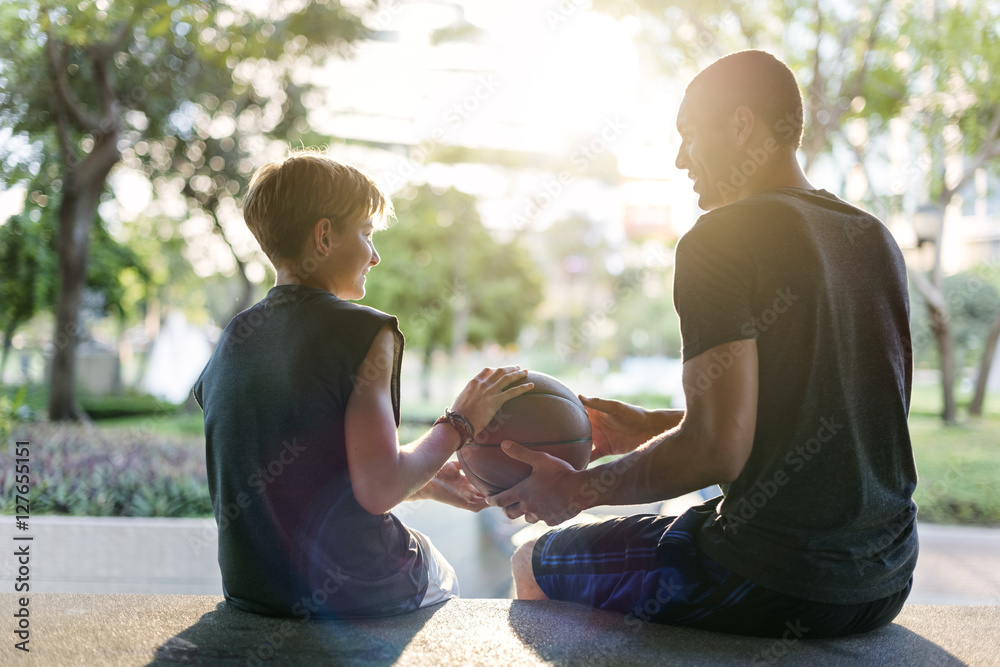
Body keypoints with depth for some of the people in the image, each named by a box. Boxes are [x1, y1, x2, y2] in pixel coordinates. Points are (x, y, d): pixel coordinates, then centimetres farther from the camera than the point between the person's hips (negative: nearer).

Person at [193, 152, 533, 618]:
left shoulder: (234, 340, 4)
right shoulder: (365, 333, -17)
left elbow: (298, 479, 9)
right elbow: (378, 490, -25)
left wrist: (427, 481, 16)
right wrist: (459, 424, -9)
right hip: (353, 594, -6)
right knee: (441, 578, 30)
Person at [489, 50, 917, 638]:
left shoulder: (719, 242, -15)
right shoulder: (877, 239, 10)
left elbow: (718, 449, -22)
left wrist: (578, 490, -7)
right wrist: (652, 426, 20)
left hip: (778, 585, -8)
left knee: (534, 566, 13)